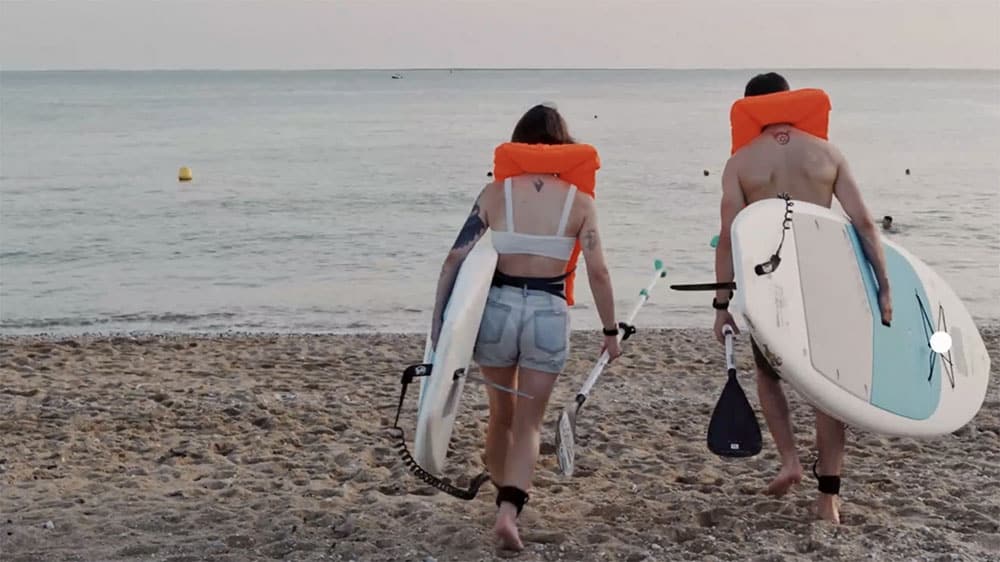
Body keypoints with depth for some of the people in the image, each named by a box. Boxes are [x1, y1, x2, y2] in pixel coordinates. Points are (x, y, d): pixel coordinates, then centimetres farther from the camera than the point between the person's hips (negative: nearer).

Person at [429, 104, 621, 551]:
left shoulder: (496, 192, 0)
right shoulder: (578, 199, 0)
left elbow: (456, 257, -4)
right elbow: (598, 271, -5)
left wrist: (438, 317, 2)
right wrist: (610, 330, 6)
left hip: (498, 307, 1)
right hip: (549, 313, -1)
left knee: (501, 414, 22)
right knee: (528, 423, 8)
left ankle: (504, 499, 40)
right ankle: (508, 510, -11)